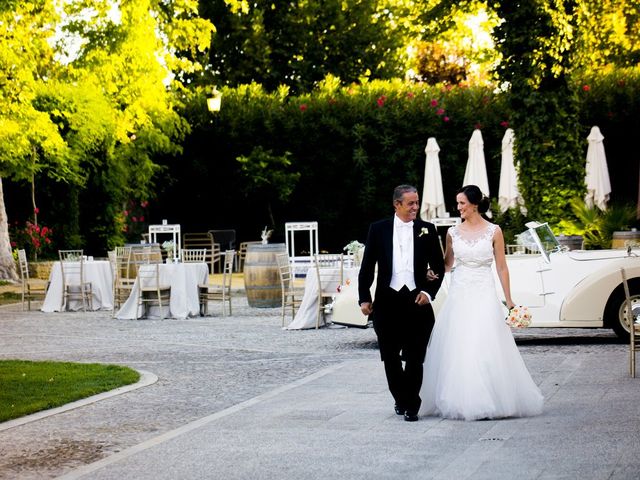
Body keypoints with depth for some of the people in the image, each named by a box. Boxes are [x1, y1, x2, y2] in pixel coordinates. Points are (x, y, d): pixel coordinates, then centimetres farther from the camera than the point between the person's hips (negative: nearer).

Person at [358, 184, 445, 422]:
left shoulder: (427, 230, 4)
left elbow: (439, 267, 9)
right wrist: (364, 298, -1)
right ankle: (401, 399, 26)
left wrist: (429, 292, -5)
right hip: (387, 301, 1)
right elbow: (367, 267, 5)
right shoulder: (378, 229, 3)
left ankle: (411, 405, 11)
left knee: (414, 358, -1)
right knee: (390, 356, 8)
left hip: (417, 300, -1)